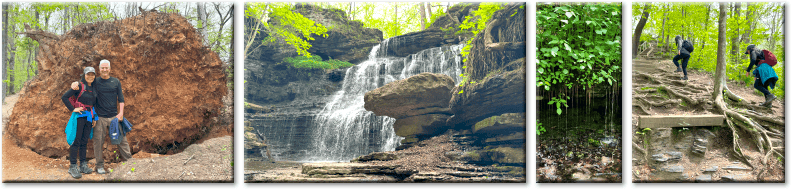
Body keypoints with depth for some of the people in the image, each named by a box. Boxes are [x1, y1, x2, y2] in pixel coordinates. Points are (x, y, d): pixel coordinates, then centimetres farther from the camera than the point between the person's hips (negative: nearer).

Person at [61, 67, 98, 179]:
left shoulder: (94, 88, 11)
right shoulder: (79, 86, -8)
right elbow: (64, 97, -11)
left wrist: (94, 118, 16)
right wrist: (72, 109, -14)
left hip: (89, 117, 6)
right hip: (80, 116, -6)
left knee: (84, 141, 11)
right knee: (76, 141, -5)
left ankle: (83, 165, 17)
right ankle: (73, 167, -2)